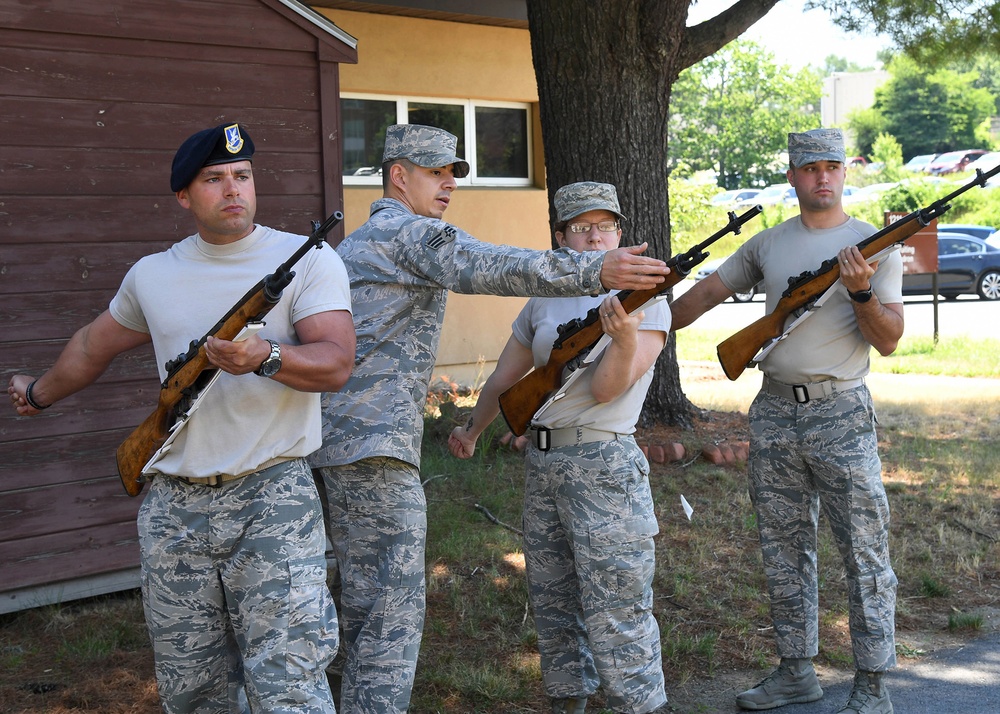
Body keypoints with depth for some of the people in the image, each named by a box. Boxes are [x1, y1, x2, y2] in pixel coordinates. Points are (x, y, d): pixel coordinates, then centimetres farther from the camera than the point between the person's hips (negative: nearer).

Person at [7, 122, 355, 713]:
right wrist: (40, 393, 43)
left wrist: (265, 358, -30)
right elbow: (94, 346, 30)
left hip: (271, 494, -4)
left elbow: (336, 363, -13)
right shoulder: (152, 276, 12)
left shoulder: (308, 260, -2)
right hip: (174, 505, 5)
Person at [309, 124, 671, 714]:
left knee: (366, 604, 17)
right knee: (392, 613, -10)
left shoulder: (351, 245, 24)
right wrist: (596, 271, -38)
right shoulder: (413, 233, -8)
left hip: (338, 436, 10)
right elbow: (488, 268, -27)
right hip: (377, 442, -10)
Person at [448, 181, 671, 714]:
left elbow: (605, 389, -15)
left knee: (615, 610, -7)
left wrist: (623, 338, -33)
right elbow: (504, 378, 23)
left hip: (603, 466, -6)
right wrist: (471, 431, 30)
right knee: (551, 599, 15)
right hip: (541, 461, 7)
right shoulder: (544, 301, 12)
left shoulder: (643, 301, -5)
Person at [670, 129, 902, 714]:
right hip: (775, 411, 5)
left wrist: (862, 294, -23)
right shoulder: (768, 244, 10)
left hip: (841, 412, -4)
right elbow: (705, 294, 16)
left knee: (865, 553, -1)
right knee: (785, 551, 11)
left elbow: (888, 342, -7)